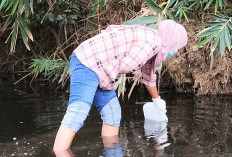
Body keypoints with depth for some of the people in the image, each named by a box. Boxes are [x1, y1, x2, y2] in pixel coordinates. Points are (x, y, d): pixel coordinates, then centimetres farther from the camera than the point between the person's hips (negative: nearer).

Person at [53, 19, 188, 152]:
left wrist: (157, 99, 53)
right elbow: (125, 65, -19)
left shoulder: (147, 40, 22)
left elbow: (149, 75, 39)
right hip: (87, 63, -11)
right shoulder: (154, 41, -11)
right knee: (78, 112, -23)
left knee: (113, 114, 10)